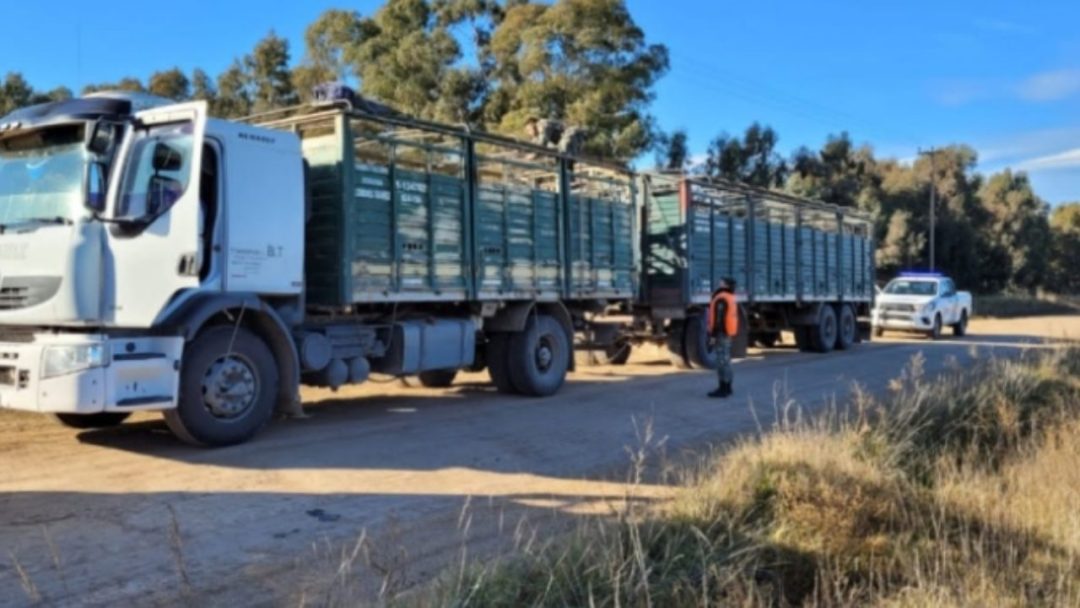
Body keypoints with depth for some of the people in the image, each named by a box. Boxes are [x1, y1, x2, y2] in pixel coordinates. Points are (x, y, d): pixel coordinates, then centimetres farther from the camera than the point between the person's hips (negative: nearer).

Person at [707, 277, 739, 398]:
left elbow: (719, 317, -21)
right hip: (728, 332, 11)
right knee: (725, 359, 15)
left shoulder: (721, 299, -16)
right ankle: (727, 387, 20)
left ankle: (723, 389, -9)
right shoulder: (730, 297, 15)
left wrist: (713, 332, -19)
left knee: (722, 359, -9)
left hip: (722, 332, -11)